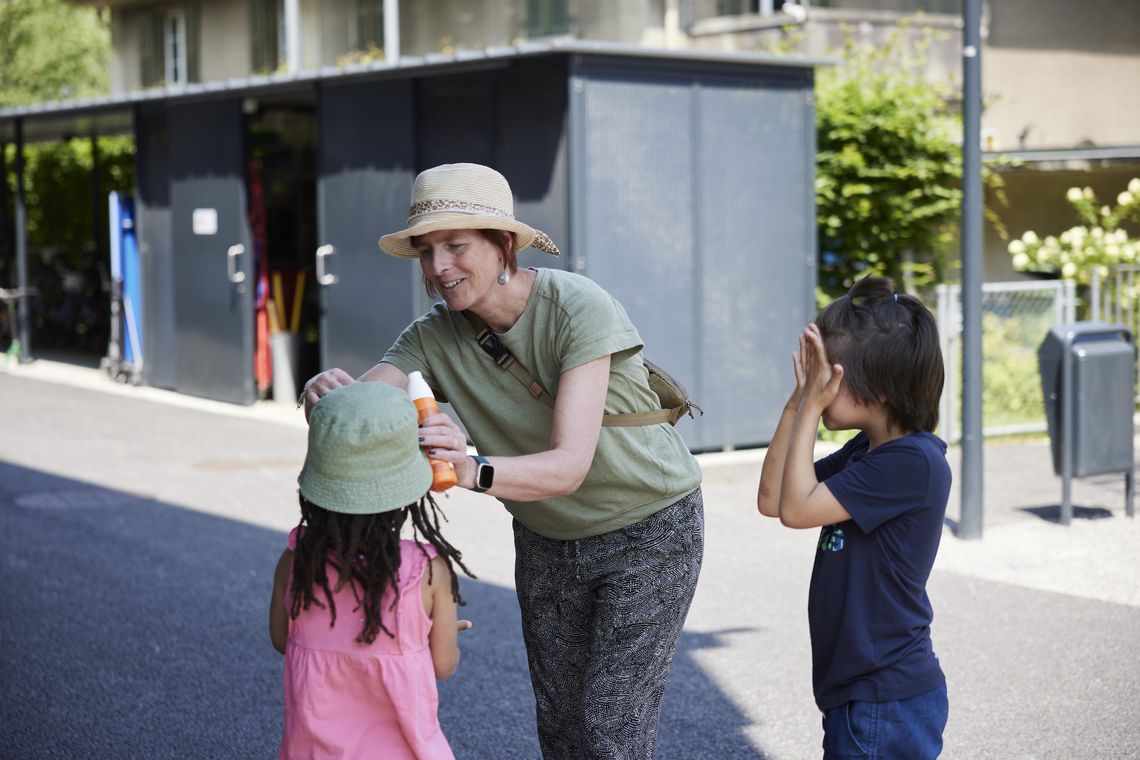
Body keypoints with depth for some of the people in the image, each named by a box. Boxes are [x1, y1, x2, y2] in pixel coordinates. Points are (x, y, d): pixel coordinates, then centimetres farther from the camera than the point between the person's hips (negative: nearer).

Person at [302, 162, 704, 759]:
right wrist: (328, 397, -48)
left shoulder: (579, 307, -28)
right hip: (546, 541, 5)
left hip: (648, 532, -5)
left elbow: (569, 465, -36)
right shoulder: (434, 336, -11)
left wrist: (475, 471, -55)